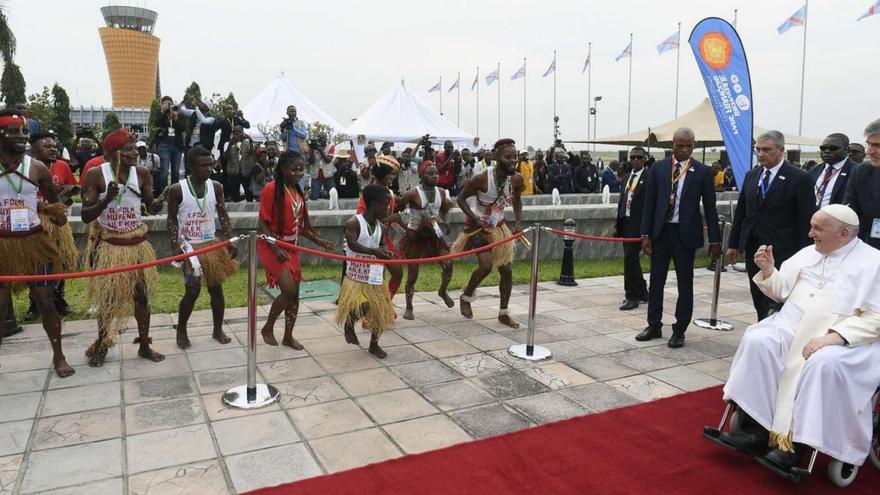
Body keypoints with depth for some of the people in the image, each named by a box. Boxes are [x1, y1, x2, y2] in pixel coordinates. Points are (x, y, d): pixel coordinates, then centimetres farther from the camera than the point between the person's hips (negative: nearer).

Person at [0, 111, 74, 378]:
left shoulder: (37, 168, 0)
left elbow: (54, 201, 12)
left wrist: (58, 215, -8)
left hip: (33, 242, 1)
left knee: (45, 301, 5)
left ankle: (58, 356, 19)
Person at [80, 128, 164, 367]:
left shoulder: (142, 174, -6)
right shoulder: (95, 174, -13)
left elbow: (150, 205, 5)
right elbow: (85, 216, -12)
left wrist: (155, 207, -19)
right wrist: (106, 199, -29)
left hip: (137, 244, 2)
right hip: (108, 245, -2)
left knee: (141, 294, 7)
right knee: (107, 296, 9)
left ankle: (144, 346, 20)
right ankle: (101, 346, 27)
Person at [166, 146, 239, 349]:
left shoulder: (216, 187, -1)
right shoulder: (177, 190, -10)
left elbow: (223, 215, 3)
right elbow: (172, 220, -5)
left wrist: (230, 240, -6)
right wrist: (175, 246, -13)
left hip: (212, 244, 4)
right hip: (189, 246, -3)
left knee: (216, 288, 7)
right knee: (192, 290, -5)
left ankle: (218, 330, 22)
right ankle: (181, 331, 17)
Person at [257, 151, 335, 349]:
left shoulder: (298, 191, 7)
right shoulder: (271, 189, -14)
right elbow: (263, 224, -15)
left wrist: (318, 240, 5)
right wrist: (276, 249, -24)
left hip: (292, 246, 7)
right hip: (272, 246, -7)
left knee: (295, 292, 8)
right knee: (289, 290, -13)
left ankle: (288, 337, 23)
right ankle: (268, 328, 11)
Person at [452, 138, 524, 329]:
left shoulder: (516, 179, -12)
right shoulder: (482, 178, -26)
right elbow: (461, 199, -14)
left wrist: (518, 222, -4)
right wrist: (476, 219, -24)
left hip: (499, 227, 6)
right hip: (478, 226, -5)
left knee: (507, 270, 5)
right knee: (486, 265, -21)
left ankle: (504, 313, 21)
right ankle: (466, 297, 8)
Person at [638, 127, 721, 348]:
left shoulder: (703, 171, -1)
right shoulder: (658, 168, 3)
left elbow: (710, 208, 1)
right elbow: (649, 203, 3)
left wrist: (714, 240, -1)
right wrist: (646, 234, -3)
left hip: (686, 234, -1)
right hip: (660, 231, 2)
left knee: (685, 284, 6)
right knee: (656, 282, 9)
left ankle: (679, 330, 18)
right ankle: (654, 326, 23)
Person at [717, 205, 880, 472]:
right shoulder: (807, 253, 16)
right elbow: (782, 292, 22)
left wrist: (836, 336, -23)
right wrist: (768, 270, 2)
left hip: (846, 338, -5)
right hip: (793, 326, 5)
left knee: (824, 363, -36)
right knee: (757, 340, -23)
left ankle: (797, 442, -24)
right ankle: (756, 428, -21)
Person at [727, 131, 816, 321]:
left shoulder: (799, 178, -6)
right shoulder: (751, 175, 11)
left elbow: (806, 221, -7)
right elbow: (741, 211, 14)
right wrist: (733, 244, 11)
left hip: (781, 252, -6)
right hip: (752, 248, 6)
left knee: (776, 304, -7)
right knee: (759, 300, 11)